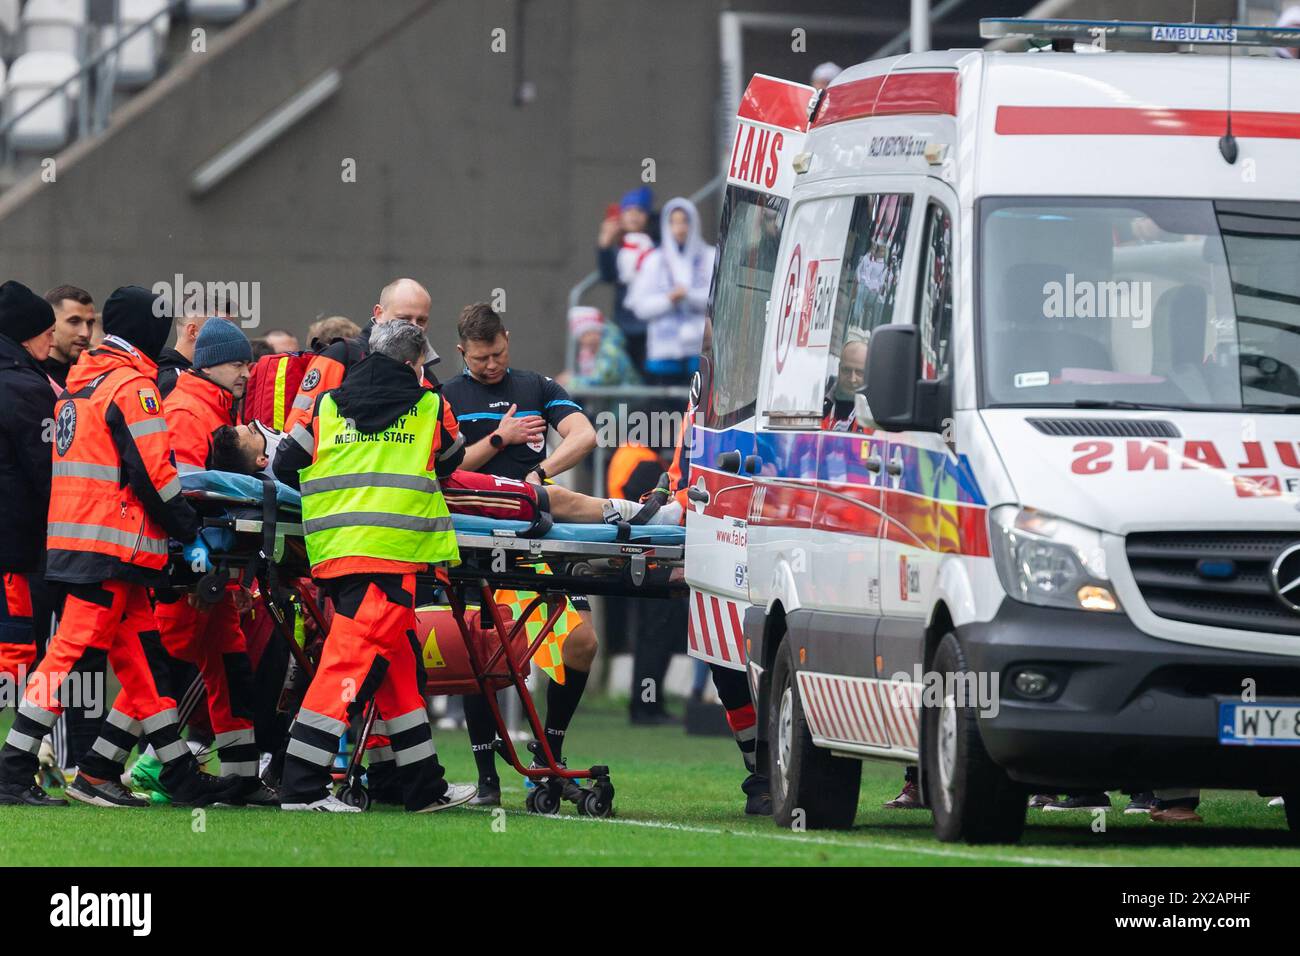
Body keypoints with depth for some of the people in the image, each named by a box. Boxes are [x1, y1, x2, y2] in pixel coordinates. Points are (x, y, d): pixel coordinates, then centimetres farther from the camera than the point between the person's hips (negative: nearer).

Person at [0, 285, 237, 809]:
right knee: (72, 654, -9)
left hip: (73, 536, 9)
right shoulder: (132, 386, -10)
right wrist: (190, 532, -4)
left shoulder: (79, 382, 18)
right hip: (112, 544, -9)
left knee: (143, 660, 10)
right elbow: (153, 472, -16)